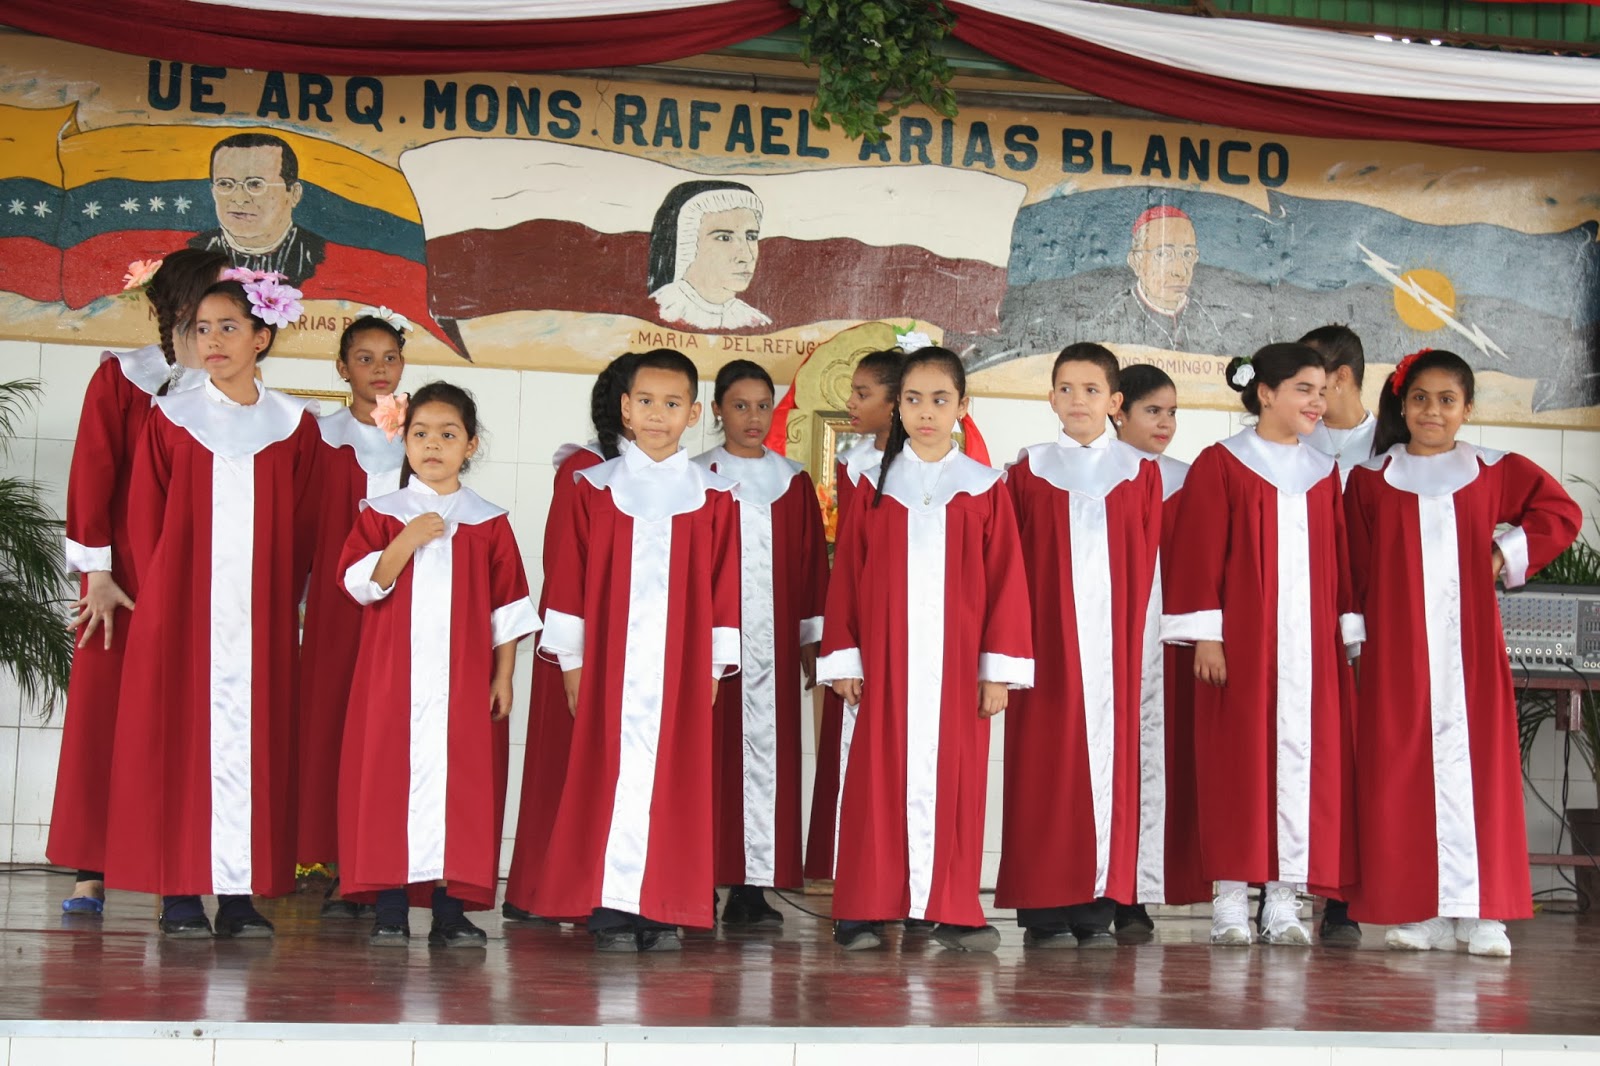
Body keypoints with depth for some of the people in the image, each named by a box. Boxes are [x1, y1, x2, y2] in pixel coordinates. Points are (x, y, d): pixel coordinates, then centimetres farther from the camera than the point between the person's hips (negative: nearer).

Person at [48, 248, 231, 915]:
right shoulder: (120, 377, 3)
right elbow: (93, 473, -1)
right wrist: (97, 572, -7)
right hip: (122, 573, -1)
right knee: (100, 708, -3)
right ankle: (88, 875, 2)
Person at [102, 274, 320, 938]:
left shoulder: (293, 425, 7)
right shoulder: (172, 417, 6)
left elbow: (302, 527, 8)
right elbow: (144, 517, 6)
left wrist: (285, 600, 0)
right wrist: (159, 595, -1)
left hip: (261, 614, 1)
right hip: (181, 608, -1)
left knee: (251, 733, 0)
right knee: (178, 734, -3)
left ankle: (240, 895, 3)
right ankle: (179, 894, 1)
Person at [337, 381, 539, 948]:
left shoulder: (488, 522, 9)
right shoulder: (382, 513, 8)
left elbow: (508, 605, 8)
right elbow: (360, 583, -4)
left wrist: (504, 677, 2)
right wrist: (407, 542, -16)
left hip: (465, 682, 0)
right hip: (392, 679, 0)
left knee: (462, 782, -3)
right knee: (391, 777, -3)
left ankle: (451, 910, 2)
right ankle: (390, 909, 3)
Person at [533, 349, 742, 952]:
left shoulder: (712, 496, 6)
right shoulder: (596, 487, 5)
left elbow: (723, 587, 6)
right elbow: (568, 581, 5)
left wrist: (714, 667, 2)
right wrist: (571, 663, 1)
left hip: (681, 666, 1)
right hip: (610, 666, -1)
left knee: (675, 775, 1)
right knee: (610, 772, -3)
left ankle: (663, 909, 6)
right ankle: (611, 907, 2)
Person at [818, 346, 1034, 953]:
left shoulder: (984, 488, 5)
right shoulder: (877, 485, 7)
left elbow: (1006, 579, 2)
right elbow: (846, 576, 6)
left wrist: (999, 668, -4)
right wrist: (844, 659, 0)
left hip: (957, 662, 0)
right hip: (885, 660, 0)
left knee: (955, 779, 1)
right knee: (881, 777, 0)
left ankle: (952, 911, 8)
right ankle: (865, 912, 5)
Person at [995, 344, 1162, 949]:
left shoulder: (1139, 473, 10)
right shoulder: (1029, 470, 7)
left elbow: (1146, 564, 8)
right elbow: (1011, 562, 4)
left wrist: (1133, 636, -1)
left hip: (1113, 642, 1)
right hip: (1048, 641, -1)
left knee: (1109, 755, -1)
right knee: (1047, 760, -4)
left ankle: (1099, 909, 3)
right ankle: (1045, 910, 0)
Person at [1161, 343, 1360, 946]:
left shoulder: (1323, 472, 14)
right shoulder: (1220, 464, 0)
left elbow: (1339, 559, 14)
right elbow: (1200, 552, -4)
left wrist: (1348, 633, 7)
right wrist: (1205, 634, -10)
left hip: (1310, 641, 4)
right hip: (1241, 640, -4)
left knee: (1303, 758, 1)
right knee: (1238, 759, -3)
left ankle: (1285, 899, 7)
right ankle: (1229, 898, 4)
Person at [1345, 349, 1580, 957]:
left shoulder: (1494, 473, 8)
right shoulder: (1371, 479, 9)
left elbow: (1562, 513, 15)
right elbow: (1357, 570, 9)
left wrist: (1509, 555, 3)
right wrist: (1355, 632, 1)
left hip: (1470, 647, 0)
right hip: (1396, 653, 0)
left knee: (1476, 764, -3)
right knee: (1402, 772, -3)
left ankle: (1481, 912, 1)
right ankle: (1420, 912, 2)